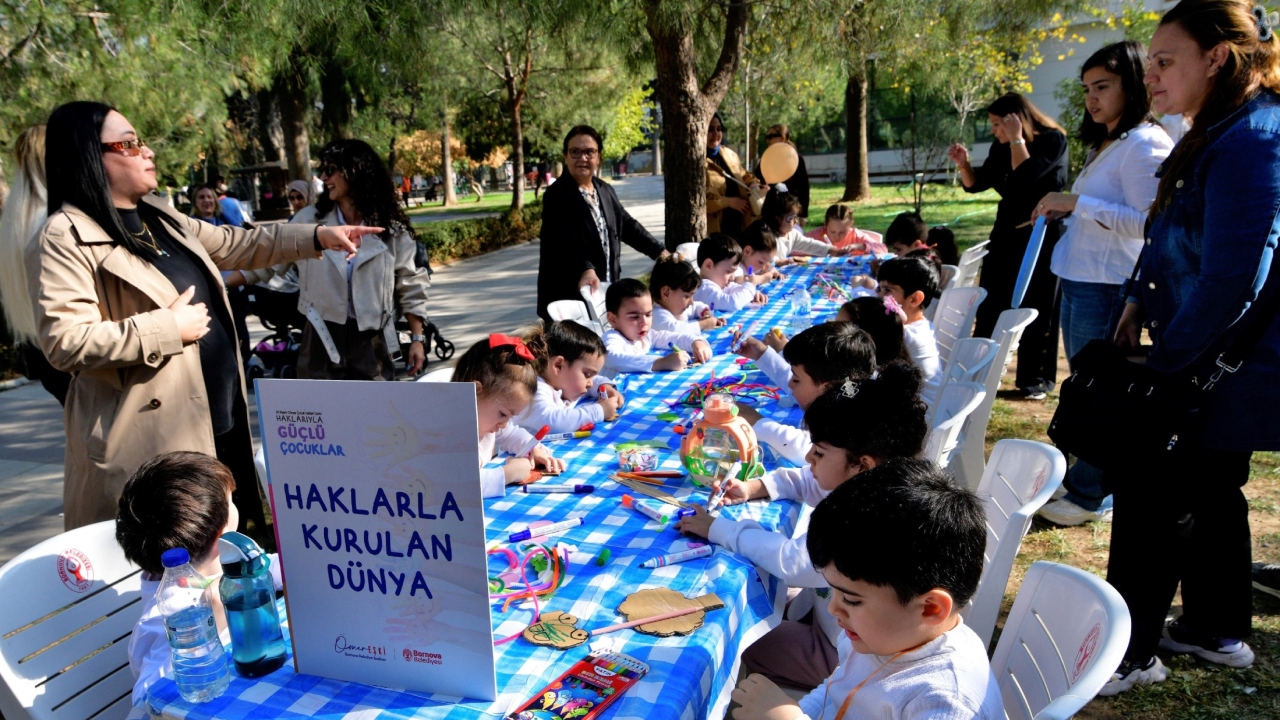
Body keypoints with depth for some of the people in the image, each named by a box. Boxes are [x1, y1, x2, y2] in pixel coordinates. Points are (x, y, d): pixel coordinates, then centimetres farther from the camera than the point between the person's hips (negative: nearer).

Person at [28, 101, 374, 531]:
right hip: (147, 436, -8)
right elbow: (64, 342, -22)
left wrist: (318, 237, 14)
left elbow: (236, 245, 20)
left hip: (220, 416, 8)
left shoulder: (159, 216, 13)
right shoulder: (66, 238, -14)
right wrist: (168, 328, -18)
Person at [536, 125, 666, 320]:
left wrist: (660, 252, 16)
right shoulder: (557, 195, -12)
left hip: (605, 292, 8)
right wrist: (586, 270, -43)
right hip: (568, 298, -7)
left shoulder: (604, 190, 13)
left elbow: (627, 225, 21)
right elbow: (565, 242, -27)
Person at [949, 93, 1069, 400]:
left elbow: (1025, 178, -24)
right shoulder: (1001, 148, 6)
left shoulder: (1053, 141, -12)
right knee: (989, 306, 7)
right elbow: (975, 184, 11)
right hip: (1006, 233, 6)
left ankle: (1036, 379, 9)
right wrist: (963, 163, -6)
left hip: (1041, 237, -6)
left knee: (1036, 310, -1)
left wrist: (1017, 139, -21)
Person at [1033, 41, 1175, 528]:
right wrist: (1065, 209, 11)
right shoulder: (1106, 144, 17)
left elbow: (1146, 221, -22)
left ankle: (1090, 497, 8)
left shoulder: (1144, 145, -13)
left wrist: (1077, 202, -22)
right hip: (1078, 281, 10)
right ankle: (1085, 479, 28)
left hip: (1107, 286, -10)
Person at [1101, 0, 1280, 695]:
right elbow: (1175, 240, 19)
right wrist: (1141, 297, 7)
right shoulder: (1218, 135, 10)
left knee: (1151, 501, -1)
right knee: (1209, 493, 20)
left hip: (1223, 372, -10)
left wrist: (1163, 361, -18)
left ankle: (1127, 656, 13)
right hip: (1214, 369, 10)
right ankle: (1219, 631, 37)